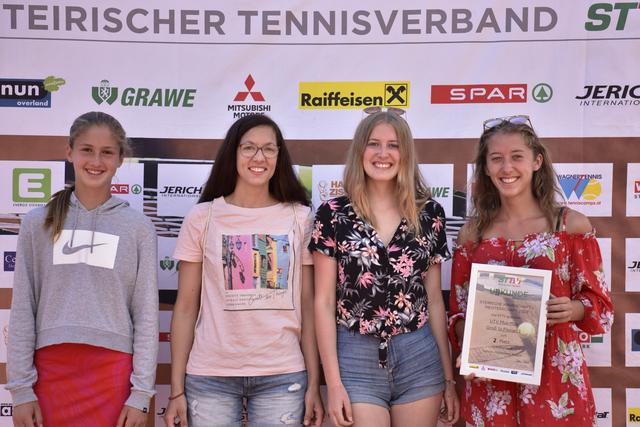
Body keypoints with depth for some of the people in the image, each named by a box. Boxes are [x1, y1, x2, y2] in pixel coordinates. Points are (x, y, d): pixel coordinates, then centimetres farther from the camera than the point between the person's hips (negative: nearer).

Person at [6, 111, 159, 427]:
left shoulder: (138, 227, 2)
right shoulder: (38, 223, 5)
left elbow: (146, 313, 1)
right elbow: (22, 310, 5)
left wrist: (141, 393, -3)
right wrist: (21, 388, 0)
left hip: (113, 373, -1)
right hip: (50, 369, 1)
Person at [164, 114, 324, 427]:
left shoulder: (300, 218, 3)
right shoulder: (202, 217, 2)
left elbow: (308, 306, 3)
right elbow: (186, 307, 3)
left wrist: (314, 385, 0)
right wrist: (177, 389, 0)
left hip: (283, 376, 0)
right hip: (210, 375, 0)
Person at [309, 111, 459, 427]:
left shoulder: (429, 214, 4)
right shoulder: (333, 215, -3)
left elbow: (434, 299, 9)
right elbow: (324, 302, -3)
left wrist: (448, 376, 9)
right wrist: (333, 381, -7)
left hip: (419, 360, 2)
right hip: (356, 360, -2)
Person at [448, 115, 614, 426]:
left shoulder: (571, 224, -2)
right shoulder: (472, 233, 3)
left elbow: (598, 301, 2)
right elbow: (460, 310, 7)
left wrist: (572, 309, -17)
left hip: (554, 374, -1)